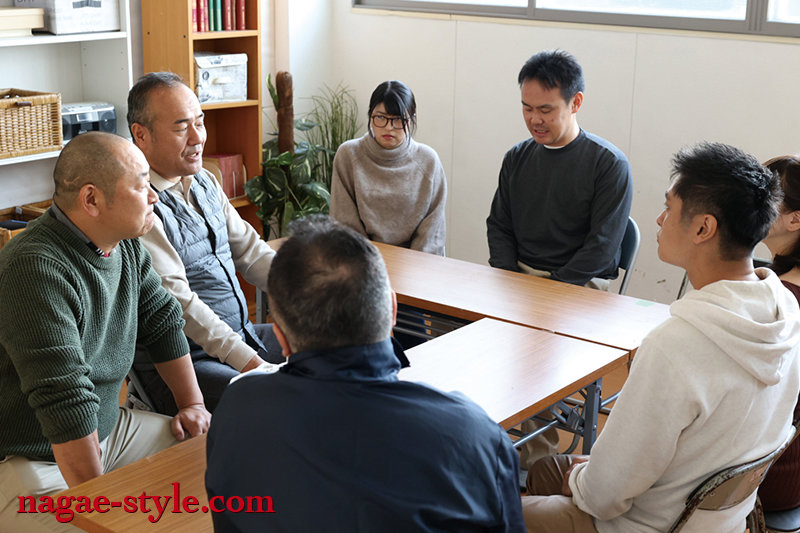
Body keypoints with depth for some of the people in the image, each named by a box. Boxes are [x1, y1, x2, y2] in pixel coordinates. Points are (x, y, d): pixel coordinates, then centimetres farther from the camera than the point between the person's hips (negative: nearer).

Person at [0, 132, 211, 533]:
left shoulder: (126, 245, 2)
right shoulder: (35, 270, -28)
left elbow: (163, 321, 16)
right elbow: (66, 401, -30)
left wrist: (192, 404, 12)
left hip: (107, 428, 9)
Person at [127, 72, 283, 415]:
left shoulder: (204, 182, 11)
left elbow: (250, 251, 13)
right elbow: (176, 300, -22)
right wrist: (246, 360, -26)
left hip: (241, 335, 9)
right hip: (180, 363, -9)